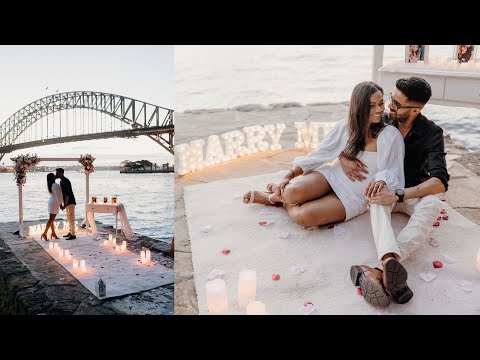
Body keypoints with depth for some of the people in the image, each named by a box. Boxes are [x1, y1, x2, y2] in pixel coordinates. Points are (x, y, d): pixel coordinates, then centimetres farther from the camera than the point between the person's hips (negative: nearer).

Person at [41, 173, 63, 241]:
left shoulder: (50, 184, 9)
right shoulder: (55, 185, -19)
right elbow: (58, 195, -17)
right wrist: (60, 203, -8)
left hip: (51, 201, 9)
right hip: (54, 202, -9)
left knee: (52, 219, 12)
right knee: (51, 219, -6)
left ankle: (53, 233, 19)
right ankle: (44, 233, -7)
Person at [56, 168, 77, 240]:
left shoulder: (66, 181, -18)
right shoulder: (61, 181, 13)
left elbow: (67, 194, -23)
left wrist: (65, 205, -23)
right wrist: (60, 204, 13)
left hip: (70, 202, -10)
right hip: (67, 202, 10)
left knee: (71, 218, -7)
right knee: (69, 218, 14)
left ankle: (73, 235, -4)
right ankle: (70, 232, 22)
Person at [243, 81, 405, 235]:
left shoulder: (390, 135, -11)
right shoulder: (346, 126, -1)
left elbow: (393, 172, -6)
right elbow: (319, 154, 0)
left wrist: (382, 180, -31)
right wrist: (289, 175, -9)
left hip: (354, 195, -2)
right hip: (333, 174, 2)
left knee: (304, 215, -28)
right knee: (292, 192, -32)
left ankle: (280, 200, 5)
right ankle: (280, 194, 6)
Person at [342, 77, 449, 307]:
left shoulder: (431, 134, -14)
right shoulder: (383, 122, -6)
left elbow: (440, 182, -26)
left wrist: (399, 194, -40)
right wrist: (343, 158, -18)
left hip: (414, 193, -1)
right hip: (386, 186, 1)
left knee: (432, 204, -38)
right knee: (379, 200, -38)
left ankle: (383, 272, -58)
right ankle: (390, 264, -64)